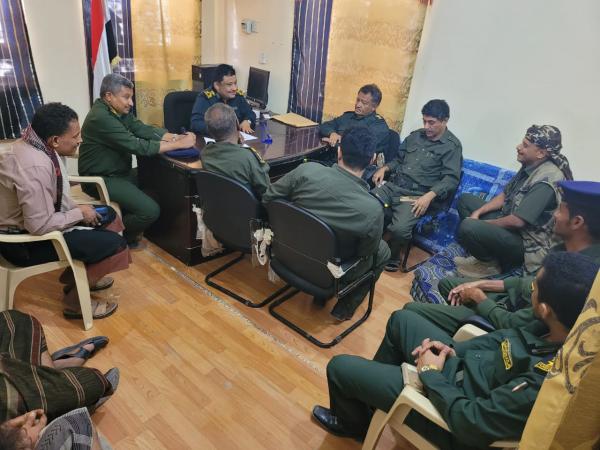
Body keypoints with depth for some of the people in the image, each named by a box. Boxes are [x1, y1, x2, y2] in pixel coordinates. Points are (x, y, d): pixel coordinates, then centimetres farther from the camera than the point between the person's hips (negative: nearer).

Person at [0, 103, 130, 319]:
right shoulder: (35, 167, -33)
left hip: (28, 220, 10)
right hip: (24, 240, -10)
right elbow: (41, 226, -30)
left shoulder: (36, 145, -2)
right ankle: (75, 301, 3)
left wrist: (76, 208, -1)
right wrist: (79, 214, -17)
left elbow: (54, 195, 12)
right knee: (115, 244, -16)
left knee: (108, 216, 11)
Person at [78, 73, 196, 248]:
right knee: (151, 210, -21)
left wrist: (175, 137, -18)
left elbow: (144, 129, -1)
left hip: (119, 172, 10)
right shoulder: (101, 117, -24)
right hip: (102, 179, -10)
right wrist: (179, 144, -27)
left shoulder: (119, 111, 5)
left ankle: (127, 224, 22)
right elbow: (137, 146, -29)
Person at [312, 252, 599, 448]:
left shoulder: (545, 384, -39)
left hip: (457, 407, -7)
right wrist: (453, 349, -5)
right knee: (402, 318, 22)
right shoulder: (569, 327, -16)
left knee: (339, 367, 0)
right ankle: (372, 386, 43)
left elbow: (468, 422, -28)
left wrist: (430, 373, -13)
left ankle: (352, 423, 36)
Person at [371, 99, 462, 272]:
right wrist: (385, 168, 5)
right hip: (393, 185, 5)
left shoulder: (452, 146, 0)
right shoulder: (416, 135, 18)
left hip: (417, 195, -5)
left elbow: (451, 179, -9)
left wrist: (429, 196, -23)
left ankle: (392, 254, 3)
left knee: (400, 229, -30)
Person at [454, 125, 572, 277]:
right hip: (510, 224, 10)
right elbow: (504, 196, 12)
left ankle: (490, 264, -2)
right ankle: (486, 256, 5)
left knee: (467, 227, -32)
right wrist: (478, 212, -3)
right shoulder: (529, 167, 4)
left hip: (526, 243, -10)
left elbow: (517, 221, -29)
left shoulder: (546, 180, -26)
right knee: (465, 199, 11)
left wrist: (482, 223, -14)